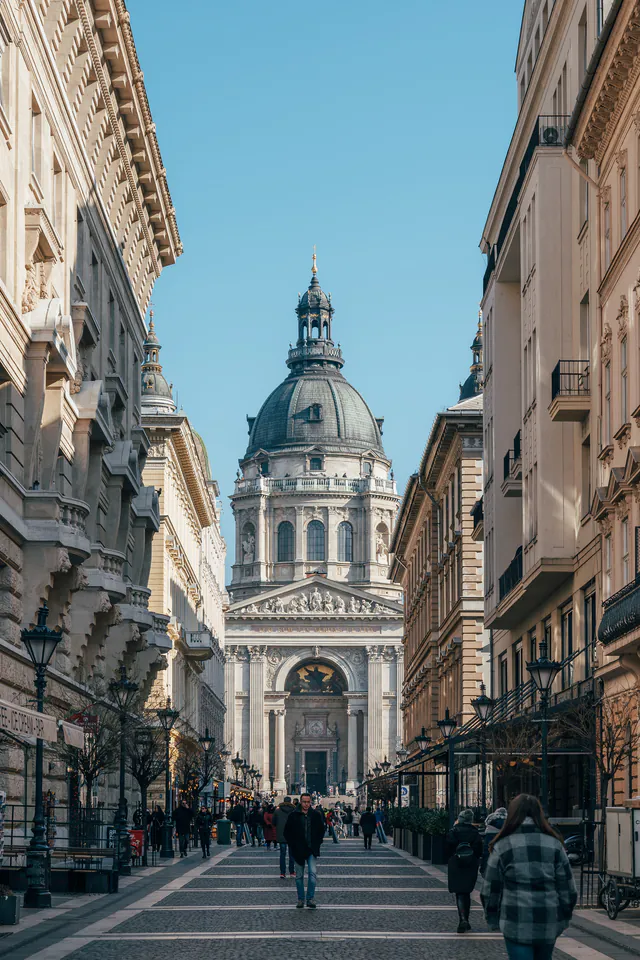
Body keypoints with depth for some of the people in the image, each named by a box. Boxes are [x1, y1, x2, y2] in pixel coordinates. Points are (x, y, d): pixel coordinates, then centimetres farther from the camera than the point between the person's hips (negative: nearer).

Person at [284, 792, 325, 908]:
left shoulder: (316, 815, 4)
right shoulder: (293, 816, -1)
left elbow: (321, 830, 15)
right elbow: (287, 832, 6)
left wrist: (317, 843, 5)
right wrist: (293, 845, -2)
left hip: (311, 850, 0)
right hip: (298, 850, 0)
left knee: (313, 873, -14)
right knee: (299, 876, 7)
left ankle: (310, 898, -9)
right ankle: (300, 899, 17)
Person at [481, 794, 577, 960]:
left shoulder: (502, 846, -2)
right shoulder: (554, 845, 4)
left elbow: (490, 889, 0)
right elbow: (567, 888, 5)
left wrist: (493, 919, 11)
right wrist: (564, 918, 14)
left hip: (517, 924, -3)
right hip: (549, 924, 3)